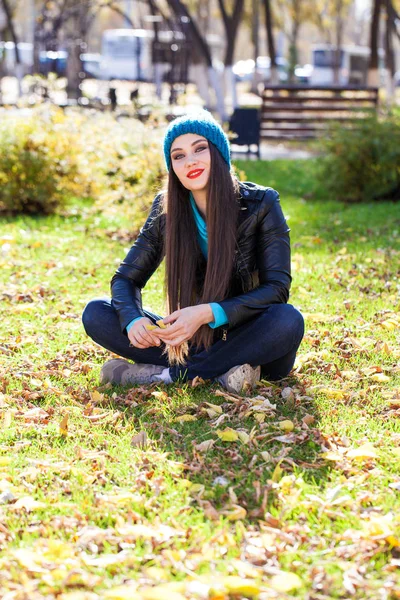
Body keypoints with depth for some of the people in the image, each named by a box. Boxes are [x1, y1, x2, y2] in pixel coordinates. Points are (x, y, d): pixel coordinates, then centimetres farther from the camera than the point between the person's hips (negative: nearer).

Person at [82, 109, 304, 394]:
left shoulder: (260, 204, -10)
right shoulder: (166, 209, -2)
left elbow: (277, 288, -16)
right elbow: (126, 278, 0)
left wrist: (208, 313, -31)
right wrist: (133, 319, -24)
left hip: (248, 340, -3)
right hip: (193, 341, 3)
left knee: (288, 320, -36)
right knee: (96, 313, -13)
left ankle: (165, 373, -25)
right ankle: (220, 371, -24)